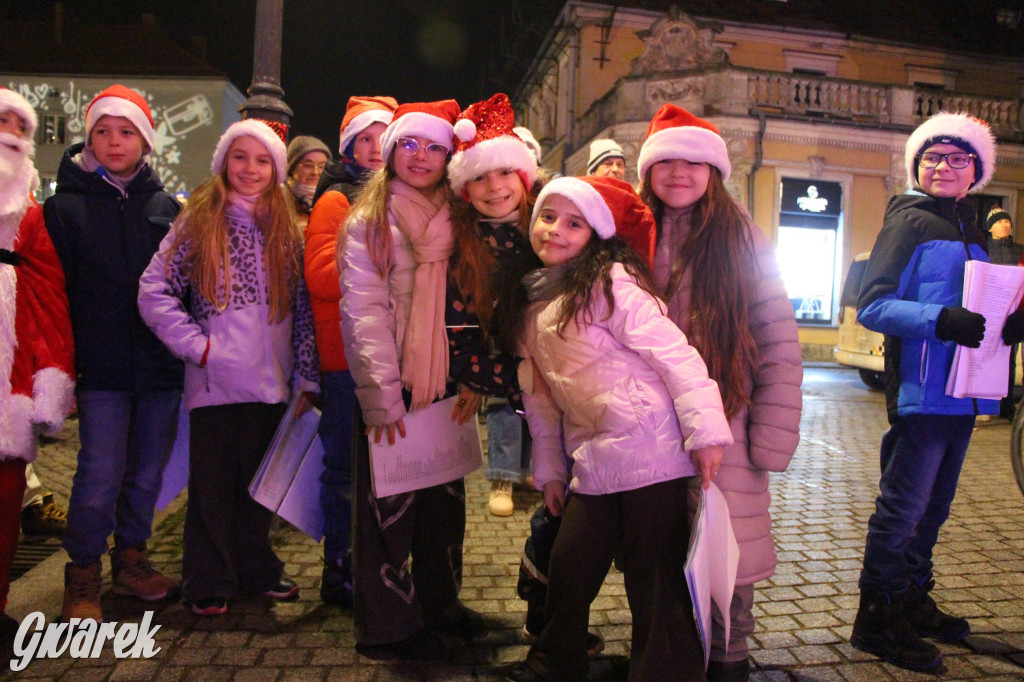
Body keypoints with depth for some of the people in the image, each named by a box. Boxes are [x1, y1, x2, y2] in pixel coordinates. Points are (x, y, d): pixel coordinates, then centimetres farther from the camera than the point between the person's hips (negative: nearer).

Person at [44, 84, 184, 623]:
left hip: (160, 365, 3)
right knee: (101, 475, -4)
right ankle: (83, 576, 16)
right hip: (102, 369, -3)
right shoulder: (67, 205, 3)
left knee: (147, 471, 10)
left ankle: (131, 559, 28)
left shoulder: (165, 205, 10)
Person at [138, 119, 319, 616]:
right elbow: (154, 293, -5)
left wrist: (306, 379, 3)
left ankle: (258, 570, 30)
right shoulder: (198, 223, 0)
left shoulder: (287, 233, 9)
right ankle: (209, 583, 21)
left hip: (271, 385, 3)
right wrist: (199, 345, -11)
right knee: (213, 485, 6)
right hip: (216, 384, -3)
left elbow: (303, 310, 7)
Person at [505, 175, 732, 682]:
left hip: (649, 449, -6)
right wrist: (548, 469, 17)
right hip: (591, 463, 7)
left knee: (655, 579, 1)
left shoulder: (609, 284, -8)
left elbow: (673, 351, -14)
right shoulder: (530, 302, 13)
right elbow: (539, 393, 16)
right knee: (568, 570, 14)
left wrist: (706, 430, -19)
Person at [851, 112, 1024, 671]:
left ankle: (913, 599, 31)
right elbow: (872, 306, -14)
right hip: (922, 389, -8)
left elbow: (977, 305, 21)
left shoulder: (970, 231, 18)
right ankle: (877, 617, 9)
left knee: (934, 505, 16)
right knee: (903, 507, -4)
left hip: (962, 391, 8)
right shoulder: (908, 222, -5)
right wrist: (941, 320, -26)